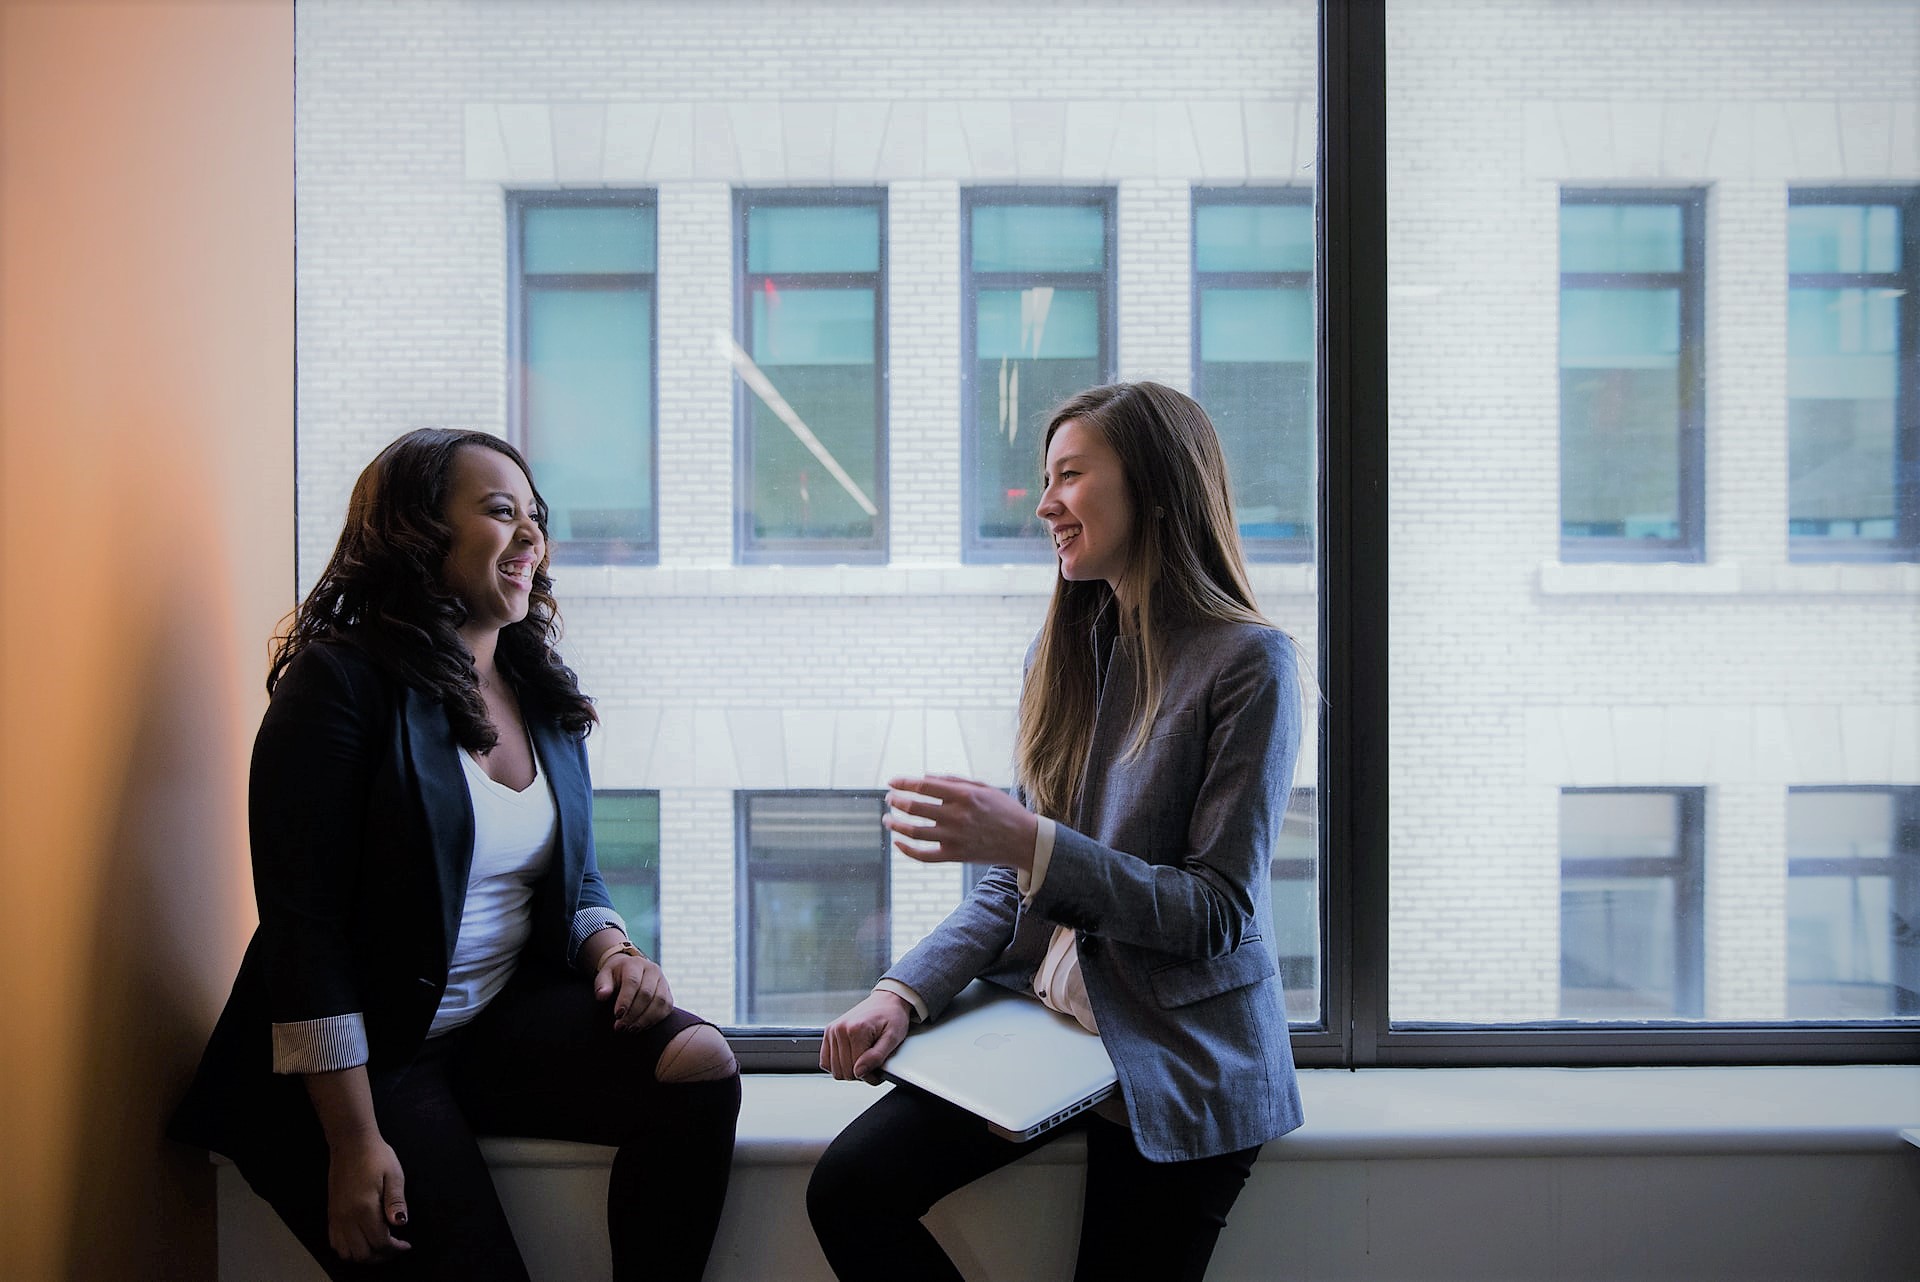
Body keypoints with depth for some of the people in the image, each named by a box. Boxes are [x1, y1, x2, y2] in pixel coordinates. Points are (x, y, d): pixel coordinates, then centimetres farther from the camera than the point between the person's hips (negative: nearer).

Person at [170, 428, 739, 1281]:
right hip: (365, 1052, -6)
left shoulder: (544, 695, 9)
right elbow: (302, 925, -16)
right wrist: (353, 1142, -20)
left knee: (699, 1063, -18)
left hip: (508, 1018, 6)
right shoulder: (341, 682, -11)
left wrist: (612, 950, -6)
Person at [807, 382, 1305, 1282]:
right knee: (849, 1190, -11)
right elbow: (1012, 885, 8)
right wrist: (906, 992, -7)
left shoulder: (1247, 663, -12)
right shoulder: (1064, 650, 8)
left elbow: (1220, 912, -15)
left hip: (1180, 1061, -5)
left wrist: (1034, 844, -26)